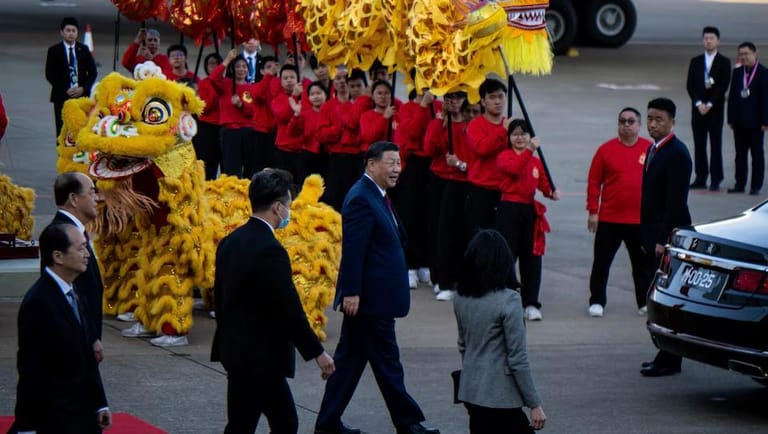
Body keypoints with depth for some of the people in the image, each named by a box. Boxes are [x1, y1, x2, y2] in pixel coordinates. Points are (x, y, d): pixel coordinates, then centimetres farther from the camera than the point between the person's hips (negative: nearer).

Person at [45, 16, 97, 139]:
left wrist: (83, 88, -6)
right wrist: (66, 90, -11)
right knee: (63, 130, -5)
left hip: (82, 96, 2)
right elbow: (50, 75, -2)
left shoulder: (84, 49, 11)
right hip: (62, 96, -2)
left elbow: (92, 72, 10)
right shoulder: (54, 51, 3)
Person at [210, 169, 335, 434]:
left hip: (234, 349, 9)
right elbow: (289, 310, -20)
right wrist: (317, 353, -13)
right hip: (258, 356, -9)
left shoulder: (230, 242, 6)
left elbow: (219, 296, 14)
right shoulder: (270, 250, -21)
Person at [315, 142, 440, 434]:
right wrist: (351, 292, -25)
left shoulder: (376, 196, 15)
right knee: (387, 361, 1)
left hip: (370, 298, 10)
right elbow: (352, 250, -23)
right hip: (370, 298, -10)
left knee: (349, 360, 12)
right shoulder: (361, 199, -18)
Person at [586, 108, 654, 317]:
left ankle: (644, 301, 21)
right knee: (602, 262, 4)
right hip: (609, 219, -1)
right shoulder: (606, 149, -2)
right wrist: (593, 211, -4)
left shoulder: (650, 149, 1)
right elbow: (594, 182, -1)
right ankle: (597, 302, 13)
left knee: (643, 263, 10)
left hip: (641, 220, 1)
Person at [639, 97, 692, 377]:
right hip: (654, 238, 9)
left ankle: (669, 361, -3)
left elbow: (676, 202, -19)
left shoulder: (677, 154, -15)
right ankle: (666, 356, 18)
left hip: (669, 238, -9)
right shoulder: (652, 150, 15)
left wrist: (663, 239, -20)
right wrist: (646, 237, 17)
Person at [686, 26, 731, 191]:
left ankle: (715, 180, -1)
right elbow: (690, 85, 5)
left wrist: (710, 104, -13)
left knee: (716, 145, -2)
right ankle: (701, 178, 7)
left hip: (715, 109, -3)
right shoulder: (695, 61, 11)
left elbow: (723, 86, -6)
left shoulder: (724, 62, 1)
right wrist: (699, 103, -9)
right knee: (699, 146, 4)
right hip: (698, 109, 3)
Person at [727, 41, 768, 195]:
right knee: (740, 154, 7)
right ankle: (740, 184, 12)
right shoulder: (737, 72, 10)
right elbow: (732, 96, 11)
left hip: (755, 121, -5)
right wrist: (731, 118, 5)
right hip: (739, 121, 5)